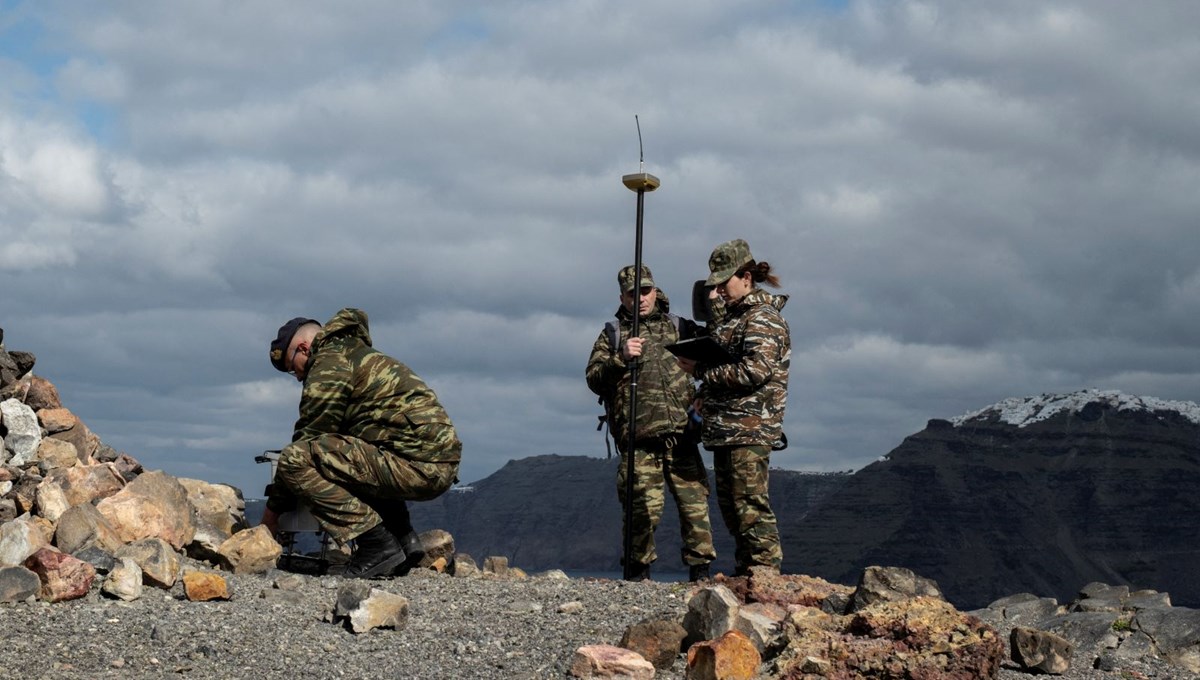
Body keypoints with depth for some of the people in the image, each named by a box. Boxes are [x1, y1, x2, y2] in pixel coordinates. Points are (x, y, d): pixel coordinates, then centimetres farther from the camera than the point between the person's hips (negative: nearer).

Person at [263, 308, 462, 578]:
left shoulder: (329, 365, -2)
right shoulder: (360, 354, 29)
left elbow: (308, 439, -2)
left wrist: (273, 508, 8)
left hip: (416, 465, -10)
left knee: (295, 459, -14)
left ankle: (378, 544, -14)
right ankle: (404, 538, 17)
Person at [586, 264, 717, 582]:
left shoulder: (679, 328, 17)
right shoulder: (612, 335, 13)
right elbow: (594, 380, 3)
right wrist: (621, 358, -14)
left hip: (680, 434, 2)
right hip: (639, 440, -2)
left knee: (695, 502, -3)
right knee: (644, 508, -6)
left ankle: (700, 570, 5)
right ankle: (638, 572, 9)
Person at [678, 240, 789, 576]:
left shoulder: (763, 318, -10)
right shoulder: (732, 315, 19)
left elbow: (755, 370, -21)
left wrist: (701, 371, -14)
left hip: (750, 427, -10)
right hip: (724, 427, 10)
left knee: (750, 504, -12)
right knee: (730, 506, 12)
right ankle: (745, 574, 17)